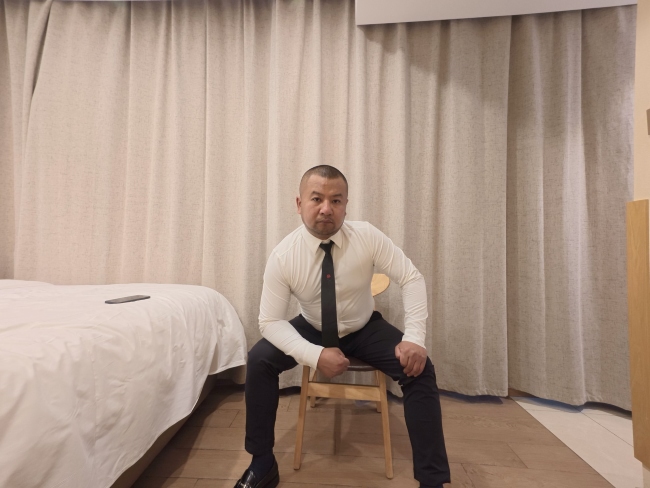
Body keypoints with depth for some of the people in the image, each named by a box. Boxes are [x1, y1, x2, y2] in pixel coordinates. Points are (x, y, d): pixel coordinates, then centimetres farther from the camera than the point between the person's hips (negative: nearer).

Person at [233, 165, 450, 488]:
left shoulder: (367, 237, -22)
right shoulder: (283, 256, -22)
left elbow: (412, 279, -17)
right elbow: (271, 321, -20)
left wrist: (415, 337, -29)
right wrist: (315, 355, -34)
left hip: (365, 330, 0)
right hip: (312, 329, 0)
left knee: (420, 370, -20)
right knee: (259, 360, -20)